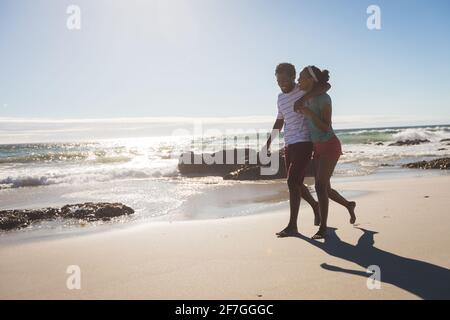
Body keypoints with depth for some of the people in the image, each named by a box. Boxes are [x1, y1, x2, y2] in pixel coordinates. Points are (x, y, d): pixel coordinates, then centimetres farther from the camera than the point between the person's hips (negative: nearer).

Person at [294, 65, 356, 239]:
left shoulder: (324, 98, -17)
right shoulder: (305, 99, 5)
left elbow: (325, 128, -22)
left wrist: (308, 112, -29)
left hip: (330, 145, -8)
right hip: (317, 147, 8)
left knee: (320, 186, -15)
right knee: (324, 188, 11)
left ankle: (322, 228, -9)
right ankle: (349, 205, 38)